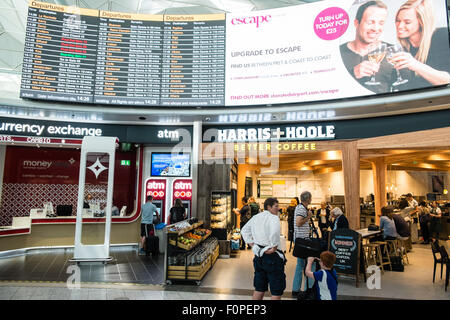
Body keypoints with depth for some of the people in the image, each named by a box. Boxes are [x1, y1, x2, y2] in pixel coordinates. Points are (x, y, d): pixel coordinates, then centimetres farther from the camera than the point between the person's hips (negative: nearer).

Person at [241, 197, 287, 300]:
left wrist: (251, 243, 16)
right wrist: (274, 247, -21)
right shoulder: (273, 218, -13)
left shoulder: (255, 217, 11)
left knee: (259, 288, 20)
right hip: (272, 256, -8)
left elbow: (244, 230, 21)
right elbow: (275, 232, -33)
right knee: (277, 291, 5)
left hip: (259, 255, 8)